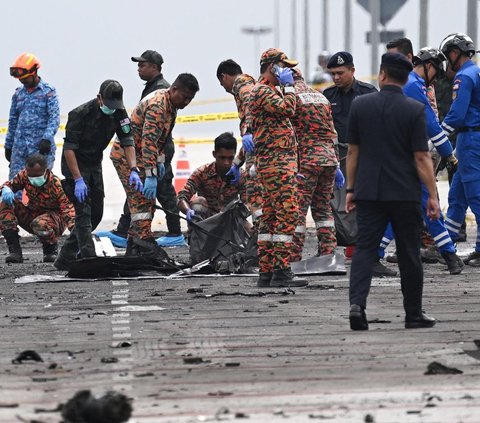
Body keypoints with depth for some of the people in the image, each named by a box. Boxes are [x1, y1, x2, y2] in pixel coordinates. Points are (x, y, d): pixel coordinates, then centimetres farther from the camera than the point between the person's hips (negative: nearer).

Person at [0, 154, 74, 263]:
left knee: (40, 224, -42)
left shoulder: (55, 185, -25)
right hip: (32, 216, 5)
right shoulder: (24, 175, -10)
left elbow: (67, 207, -31)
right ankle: (14, 251, -18)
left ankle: (50, 251, -5)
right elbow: (10, 184, 1)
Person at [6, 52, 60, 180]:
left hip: (41, 147, -5)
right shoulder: (18, 93, 14)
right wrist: (8, 145, 19)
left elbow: (54, 118, -9)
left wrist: (47, 138, -22)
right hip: (19, 147, 5)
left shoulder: (48, 92, -2)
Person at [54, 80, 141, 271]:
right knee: (83, 211, -17)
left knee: (96, 213, 7)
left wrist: (133, 171, -23)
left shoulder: (119, 113, -8)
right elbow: (69, 148, -25)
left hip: (95, 164, 7)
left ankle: (65, 259, 16)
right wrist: (78, 180, -30)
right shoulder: (81, 114, -26)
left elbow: (127, 142, -9)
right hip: (75, 164, -7)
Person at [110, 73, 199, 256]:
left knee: (147, 202, 11)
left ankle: (133, 248, 16)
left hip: (138, 156, 10)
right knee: (142, 200, -18)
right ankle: (145, 244, -24)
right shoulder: (157, 106, -25)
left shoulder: (170, 105, 7)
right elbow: (148, 142, -33)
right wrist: (151, 175, -37)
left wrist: (160, 159, 12)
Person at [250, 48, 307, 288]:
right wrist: (288, 85, -8)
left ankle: (266, 272, 8)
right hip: (277, 163, -11)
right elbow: (288, 109, -24)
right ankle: (281, 271, -16)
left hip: (275, 164, 11)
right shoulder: (263, 92, -10)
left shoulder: (268, 91, 24)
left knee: (270, 216, 8)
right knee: (287, 214, -13)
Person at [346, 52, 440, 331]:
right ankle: (414, 314, 16)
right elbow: (421, 157, -9)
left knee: (365, 248, 2)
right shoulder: (415, 110, -8)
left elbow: (353, 151, 5)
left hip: (369, 191, 2)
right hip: (405, 193, -2)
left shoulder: (360, 105, 0)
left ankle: (357, 303, -18)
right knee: (409, 254, 9)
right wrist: (433, 196, -4)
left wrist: (351, 188, 13)